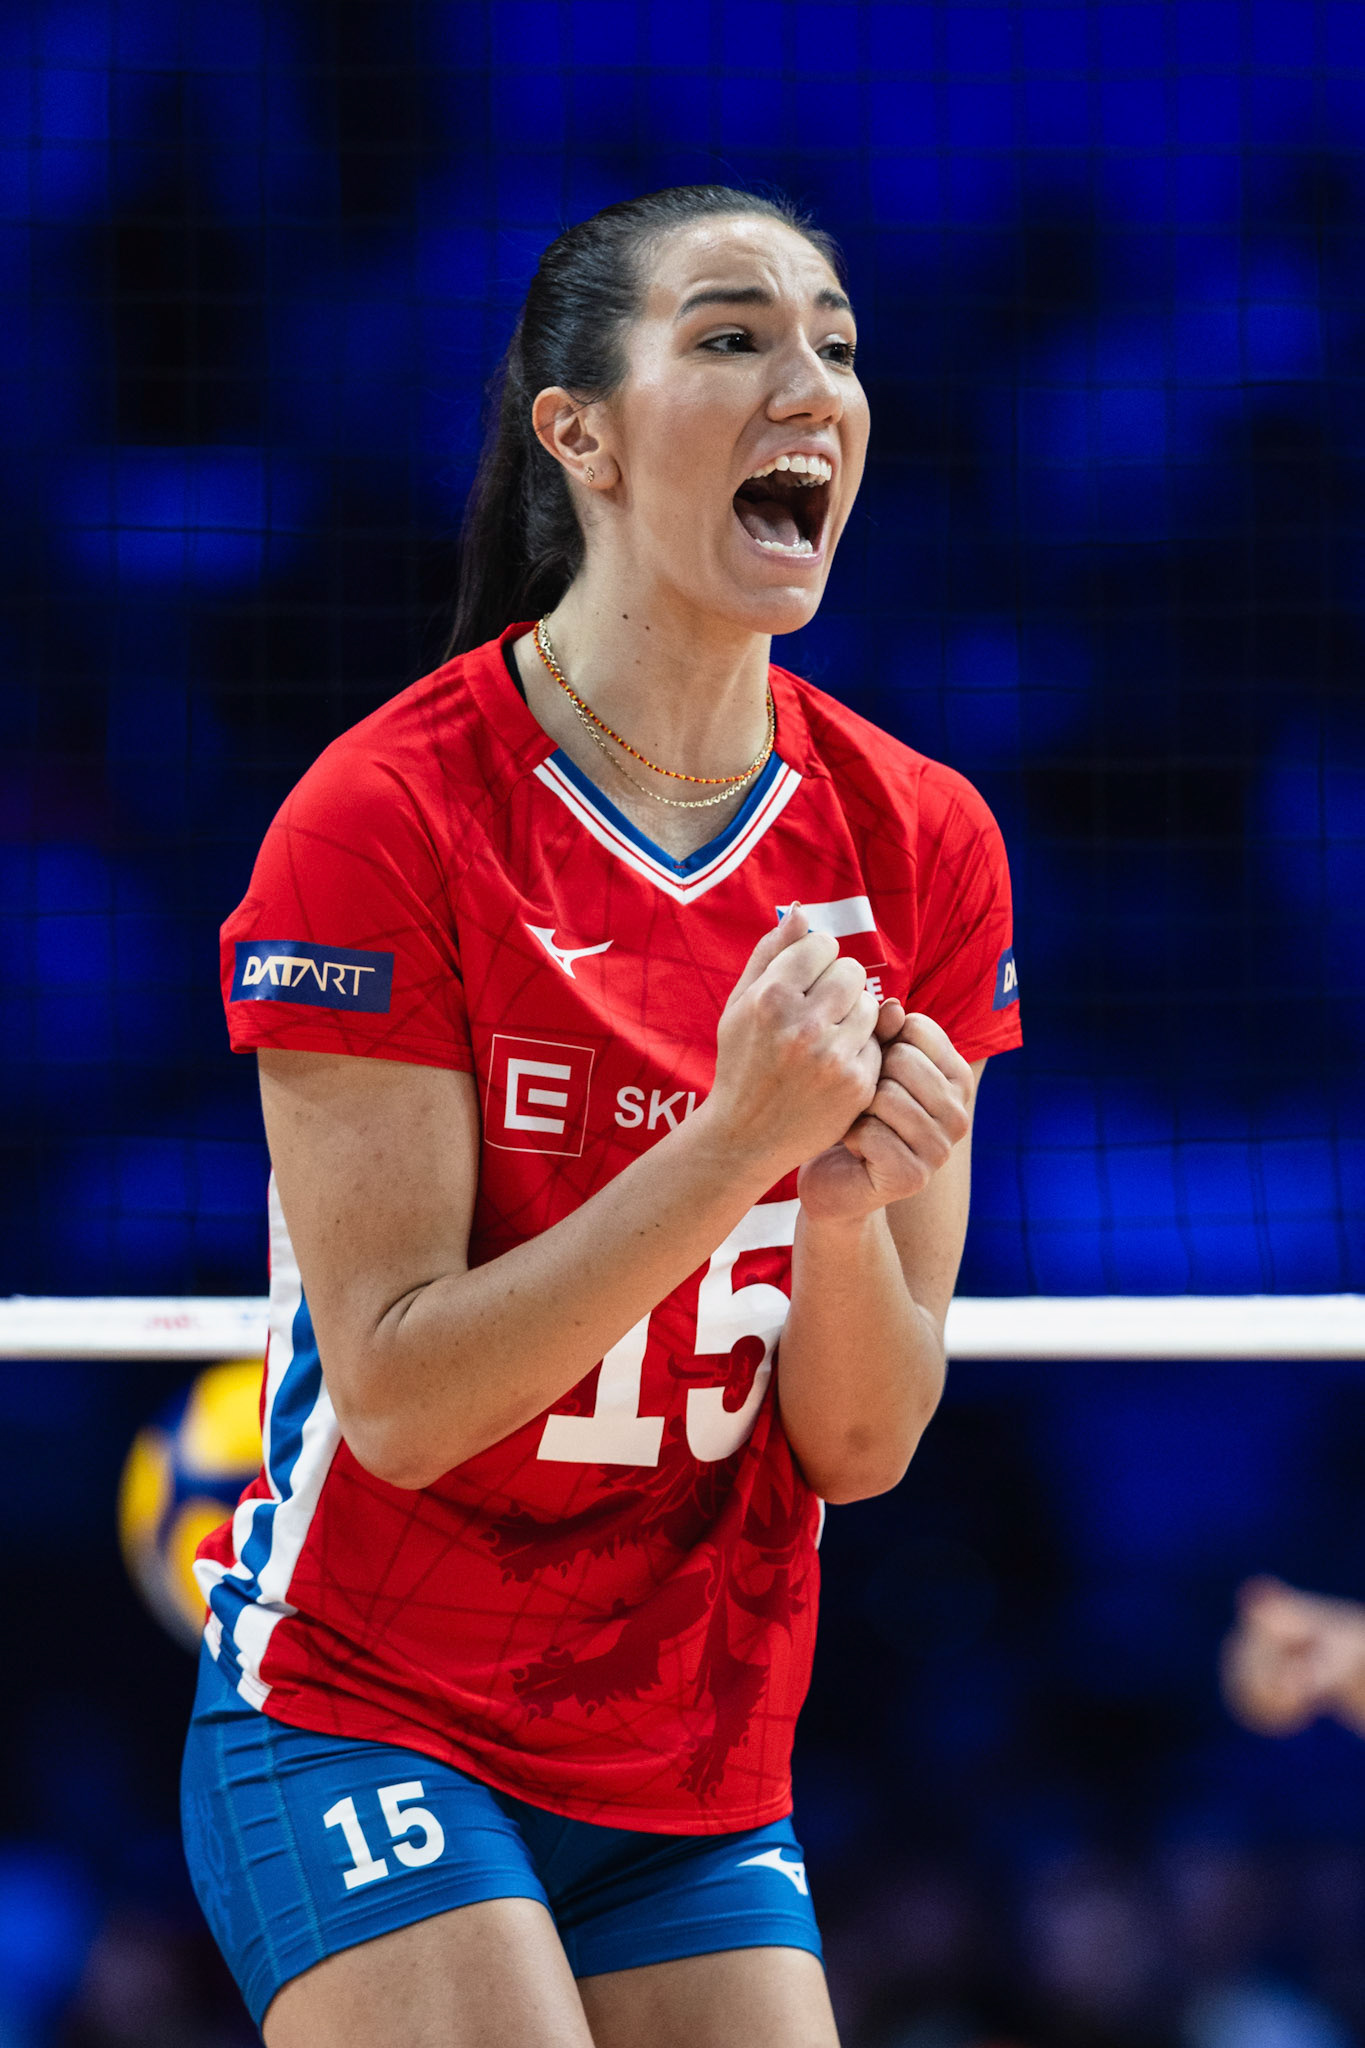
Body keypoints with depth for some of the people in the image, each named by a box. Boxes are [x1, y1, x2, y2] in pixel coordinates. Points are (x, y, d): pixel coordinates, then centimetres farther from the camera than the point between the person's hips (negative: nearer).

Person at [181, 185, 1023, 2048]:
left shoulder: (919, 844, 1)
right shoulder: (386, 818, -14)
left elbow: (860, 1448, 1)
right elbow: (401, 1394, -17)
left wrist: (850, 1207, -20)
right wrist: (739, 1143, -26)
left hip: (699, 1794, 5)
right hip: (367, 1733, -5)